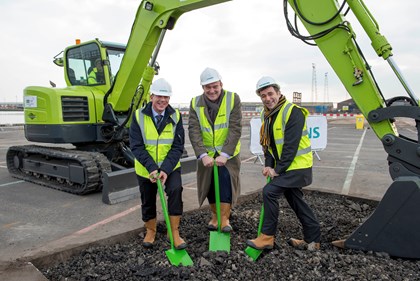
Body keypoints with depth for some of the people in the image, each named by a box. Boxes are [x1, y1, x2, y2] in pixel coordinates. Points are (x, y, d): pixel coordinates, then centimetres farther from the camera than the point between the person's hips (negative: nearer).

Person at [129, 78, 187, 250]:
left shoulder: (176, 116, -9)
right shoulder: (139, 116, -11)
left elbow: (178, 147, -11)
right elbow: (136, 146, -14)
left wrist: (165, 169, -23)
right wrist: (152, 168, -25)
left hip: (170, 167, 0)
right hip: (145, 168, 1)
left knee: (175, 191, -23)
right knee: (148, 200, 13)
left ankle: (175, 232, -7)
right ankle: (150, 231, 38)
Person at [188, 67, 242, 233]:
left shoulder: (233, 99, -13)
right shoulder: (196, 103, -7)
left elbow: (235, 129, -19)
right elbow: (194, 131, -15)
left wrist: (225, 154, -26)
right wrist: (202, 155, -27)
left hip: (228, 154, -2)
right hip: (206, 155, 3)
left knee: (226, 183, -10)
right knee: (210, 185, 12)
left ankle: (225, 219, 9)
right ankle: (214, 216, 33)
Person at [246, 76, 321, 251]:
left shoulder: (293, 112, -19)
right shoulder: (266, 115, 7)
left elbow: (291, 146, -22)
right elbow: (267, 143, 10)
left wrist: (278, 170, -19)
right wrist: (269, 165, -4)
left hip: (297, 166, -9)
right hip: (285, 167, 9)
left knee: (269, 191, -16)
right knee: (294, 200, 15)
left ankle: (267, 237, -2)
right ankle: (312, 240, 30)